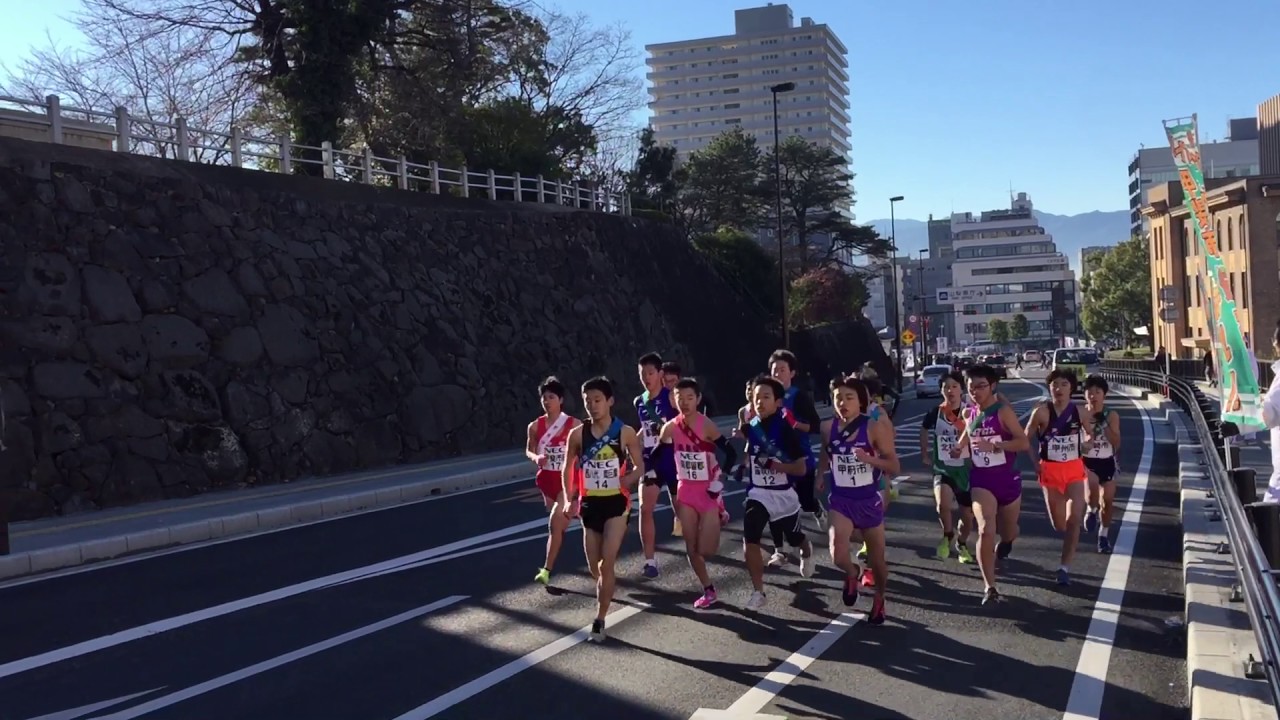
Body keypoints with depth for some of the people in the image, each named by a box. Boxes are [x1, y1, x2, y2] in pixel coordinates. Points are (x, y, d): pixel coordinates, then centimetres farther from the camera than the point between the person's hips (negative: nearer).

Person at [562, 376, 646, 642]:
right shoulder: (577, 434, -3)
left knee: (606, 563, -11)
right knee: (594, 567, 11)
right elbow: (567, 469, 9)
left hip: (616, 502, -3)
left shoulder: (625, 432, -8)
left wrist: (629, 479, -18)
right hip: (590, 503, 3)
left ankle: (599, 620, -3)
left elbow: (640, 466, 1)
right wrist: (570, 499, 2)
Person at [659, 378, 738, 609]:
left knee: (706, 550, -6)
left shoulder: (706, 425, -18)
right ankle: (709, 590, 22)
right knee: (691, 548, 5)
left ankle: (718, 520, 26)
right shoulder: (670, 428, -3)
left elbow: (731, 454, -16)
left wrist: (719, 481, -19)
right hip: (686, 491, 4)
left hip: (708, 491, -4)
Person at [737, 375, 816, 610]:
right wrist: (742, 465, 0)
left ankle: (807, 551, 59)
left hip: (784, 495, -2)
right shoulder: (749, 428, -4)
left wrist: (772, 464, -28)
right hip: (757, 494, 2)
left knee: (795, 539, 21)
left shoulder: (787, 430, -18)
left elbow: (801, 469, -18)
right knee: (749, 540, -18)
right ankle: (758, 592, -5)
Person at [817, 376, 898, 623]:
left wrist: (868, 458, -28)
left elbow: (894, 466, -13)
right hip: (840, 501, 1)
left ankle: (879, 600, 44)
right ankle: (853, 574, 19)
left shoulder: (874, 428, -14)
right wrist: (820, 477, 10)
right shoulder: (828, 428, -4)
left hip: (869, 501, -1)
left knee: (877, 560, 13)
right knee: (838, 557, -19)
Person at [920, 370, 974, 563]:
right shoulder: (934, 414, -5)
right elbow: (924, 431, 15)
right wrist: (925, 455, 14)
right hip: (942, 469, -1)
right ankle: (948, 536, 0)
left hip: (966, 470, 1)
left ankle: (961, 544, 43)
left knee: (968, 517, 11)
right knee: (943, 504, -29)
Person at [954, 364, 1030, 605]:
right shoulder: (969, 414, 3)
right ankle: (990, 588, -12)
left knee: (1008, 532, 18)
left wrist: (993, 445, -31)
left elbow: (1024, 443, -20)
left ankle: (1005, 542, 59)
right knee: (985, 530, -18)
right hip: (981, 479, 2)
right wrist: (959, 447, 4)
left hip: (1007, 478, -2)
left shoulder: (1003, 411, -13)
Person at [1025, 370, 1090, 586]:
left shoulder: (1078, 410, -5)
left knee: (1074, 519, -12)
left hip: (1074, 470, 1)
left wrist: (1086, 445, -6)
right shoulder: (1042, 411, -13)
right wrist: (1036, 463, -8)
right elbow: (1026, 438, -3)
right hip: (1050, 471, -1)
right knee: (1059, 524, 9)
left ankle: (1065, 567, -6)